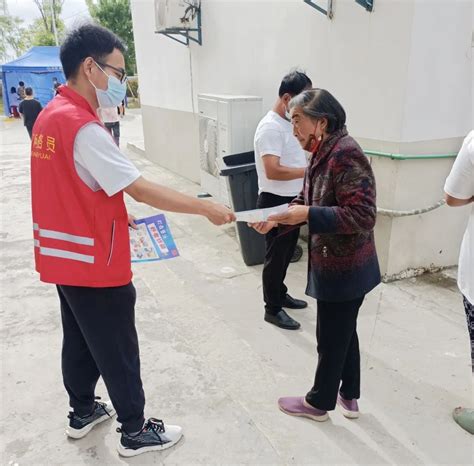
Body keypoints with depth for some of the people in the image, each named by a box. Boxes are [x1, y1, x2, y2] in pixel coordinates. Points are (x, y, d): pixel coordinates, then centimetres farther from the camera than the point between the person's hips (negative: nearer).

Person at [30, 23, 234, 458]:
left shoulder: (51, 116, 6)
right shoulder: (83, 127, -24)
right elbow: (142, 189, -26)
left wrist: (114, 215, 13)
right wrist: (206, 208, -19)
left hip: (65, 256, 9)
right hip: (94, 264, -9)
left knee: (80, 339, 23)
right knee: (118, 351, 7)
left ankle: (83, 411, 42)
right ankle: (135, 432, 25)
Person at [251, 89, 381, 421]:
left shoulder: (345, 154, -24)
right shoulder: (324, 153, 5)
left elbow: (362, 215, -28)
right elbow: (309, 201, 13)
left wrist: (307, 215, -27)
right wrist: (276, 218, -2)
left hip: (345, 269, -9)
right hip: (337, 265, 9)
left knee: (331, 337, 10)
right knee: (344, 332, 22)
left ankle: (319, 402, 32)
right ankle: (349, 397, 41)